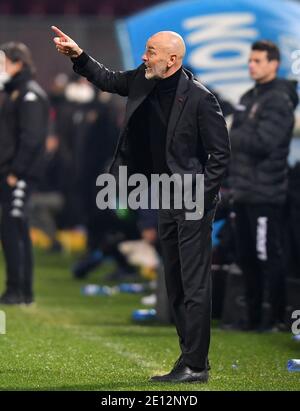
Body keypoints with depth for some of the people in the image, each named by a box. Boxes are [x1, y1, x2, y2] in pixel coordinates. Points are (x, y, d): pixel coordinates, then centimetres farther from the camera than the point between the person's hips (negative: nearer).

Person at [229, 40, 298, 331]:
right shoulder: (249, 98, 18)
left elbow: (263, 141, -21)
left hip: (265, 194, -9)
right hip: (244, 192, 9)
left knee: (268, 256, -7)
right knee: (246, 256, 12)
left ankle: (276, 317, -1)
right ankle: (253, 315, 20)